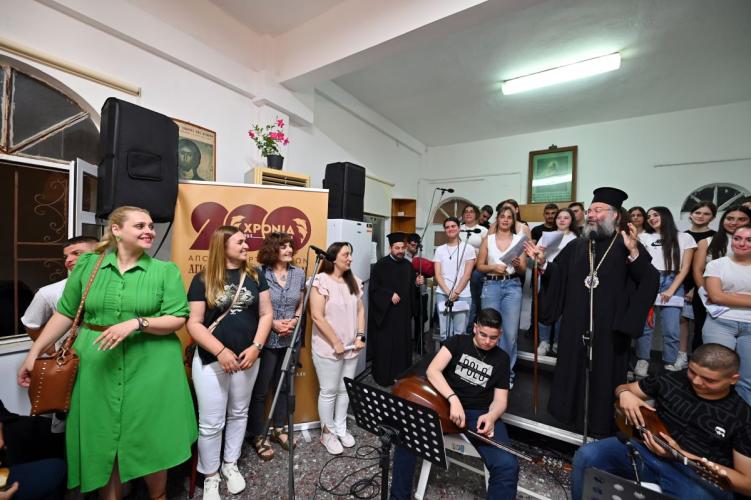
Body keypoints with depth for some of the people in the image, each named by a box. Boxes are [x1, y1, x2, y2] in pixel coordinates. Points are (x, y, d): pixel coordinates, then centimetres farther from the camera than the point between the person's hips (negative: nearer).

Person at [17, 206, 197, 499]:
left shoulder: (166, 271, -5)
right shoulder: (87, 264, 3)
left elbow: (178, 318, -9)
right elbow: (65, 314, 10)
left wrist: (136, 323, -20)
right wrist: (34, 353, 9)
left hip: (150, 366, -2)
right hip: (97, 366, 2)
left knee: (152, 438, 8)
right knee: (101, 439, 13)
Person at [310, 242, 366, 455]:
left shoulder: (354, 281, 5)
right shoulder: (321, 280, -15)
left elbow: (360, 310, 11)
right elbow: (317, 316, -18)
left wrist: (360, 336, 1)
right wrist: (336, 343, -15)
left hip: (351, 347, 6)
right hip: (328, 348, -6)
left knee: (345, 390, 17)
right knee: (329, 392, 9)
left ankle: (341, 428, 37)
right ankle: (327, 432, 30)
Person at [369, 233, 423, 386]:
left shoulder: (408, 265, 8)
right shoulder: (380, 265, -10)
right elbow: (373, 288, -15)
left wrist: (417, 283, -3)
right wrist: (390, 295, -23)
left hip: (404, 312, 6)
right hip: (386, 312, -5)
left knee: (403, 343, 12)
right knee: (385, 345, 2)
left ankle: (402, 374, 28)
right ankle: (383, 376, 17)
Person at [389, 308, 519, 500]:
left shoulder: (502, 359, 7)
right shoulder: (458, 342, 0)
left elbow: (500, 400, 6)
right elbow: (432, 371, -12)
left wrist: (491, 416, -17)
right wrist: (453, 398, -27)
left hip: (480, 413, 1)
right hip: (446, 405, -1)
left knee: (507, 466, -26)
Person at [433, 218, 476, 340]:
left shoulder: (468, 248, 3)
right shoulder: (440, 250, 9)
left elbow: (467, 275, -3)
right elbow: (438, 275, 4)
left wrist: (456, 292, -10)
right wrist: (448, 292, -9)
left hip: (462, 295, -2)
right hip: (442, 294, 2)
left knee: (460, 333, 1)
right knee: (444, 333, 4)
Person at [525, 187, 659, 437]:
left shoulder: (629, 245, -2)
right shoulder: (576, 246, 8)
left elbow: (651, 281, -14)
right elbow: (557, 276, 5)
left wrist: (634, 252, -27)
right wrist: (543, 264, -13)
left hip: (609, 326, -3)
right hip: (576, 324, 4)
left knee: (605, 373, 10)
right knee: (573, 369, 14)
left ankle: (601, 421, 29)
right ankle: (572, 413, 32)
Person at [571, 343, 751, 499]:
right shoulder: (671, 380, 5)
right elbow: (623, 388, 17)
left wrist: (681, 455, -16)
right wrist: (625, 394, -10)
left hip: (697, 474, -1)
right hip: (645, 448, 2)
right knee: (586, 456, -25)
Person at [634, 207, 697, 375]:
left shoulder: (684, 238, 11)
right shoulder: (644, 237, 12)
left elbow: (685, 268, 5)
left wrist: (671, 290, -5)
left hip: (672, 284, 0)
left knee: (671, 329, -2)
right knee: (644, 325, -2)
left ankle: (670, 365, 10)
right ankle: (642, 361, 7)